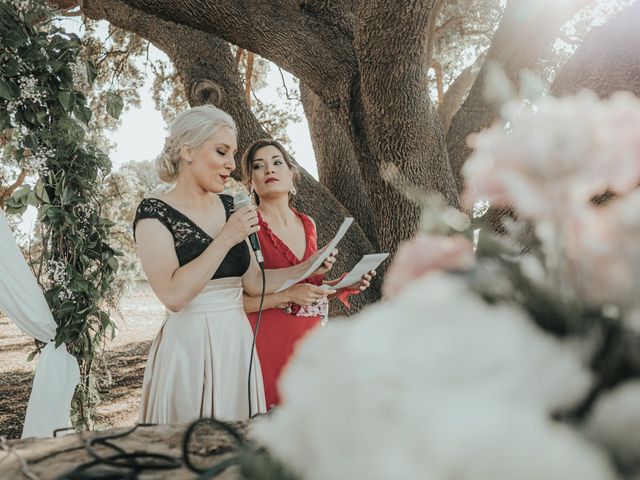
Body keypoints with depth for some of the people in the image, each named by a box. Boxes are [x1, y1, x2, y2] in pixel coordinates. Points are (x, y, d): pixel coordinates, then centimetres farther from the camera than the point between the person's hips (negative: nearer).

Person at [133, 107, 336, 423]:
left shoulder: (229, 207, 9)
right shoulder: (154, 213, -9)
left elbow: (254, 282, 12)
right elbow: (173, 295, -21)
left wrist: (308, 267, 1)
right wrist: (227, 239, -19)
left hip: (237, 343, 6)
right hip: (188, 346, -6)